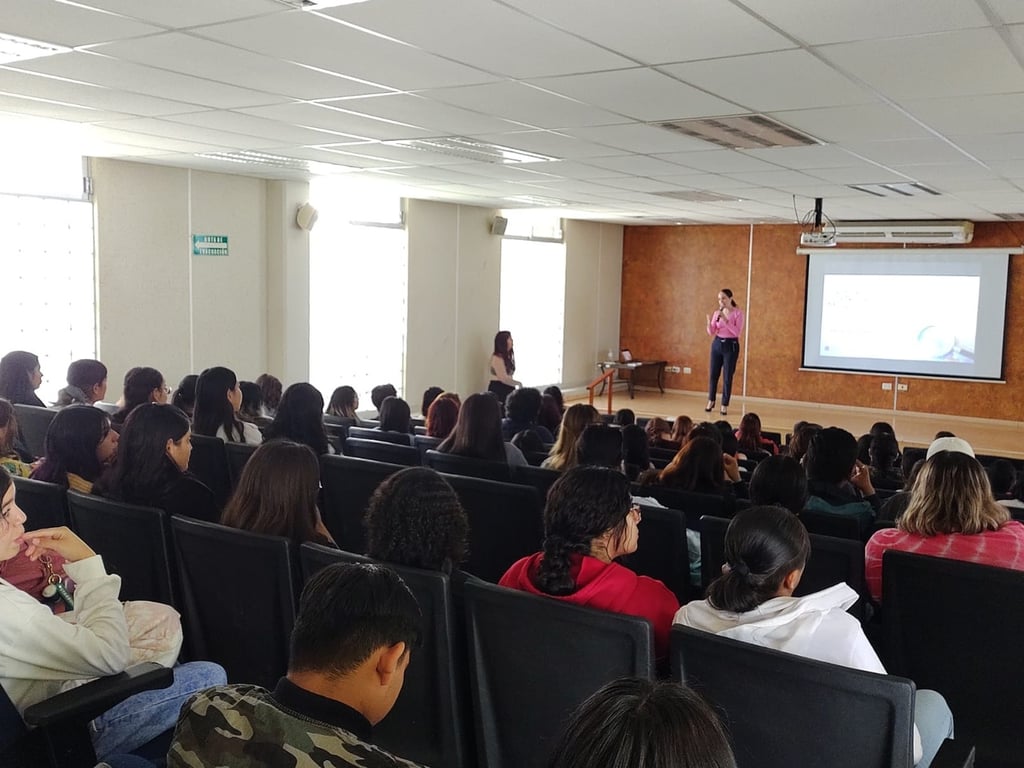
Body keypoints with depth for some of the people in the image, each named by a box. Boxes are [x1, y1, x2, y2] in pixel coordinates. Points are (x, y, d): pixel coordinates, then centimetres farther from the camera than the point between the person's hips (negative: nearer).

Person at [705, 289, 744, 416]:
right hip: (717, 344, 4)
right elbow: (711, 333, 3)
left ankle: (725, 405, 10)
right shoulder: (717, 313, 4)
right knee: (713, 374, 9)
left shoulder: (738, 312, -8)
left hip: (731, 345, -4)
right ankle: (711, 401, 27)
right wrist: (709, 321, -17)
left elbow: (737, 332, -17)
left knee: (728, 376, -1)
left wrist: (725, 320, -25)